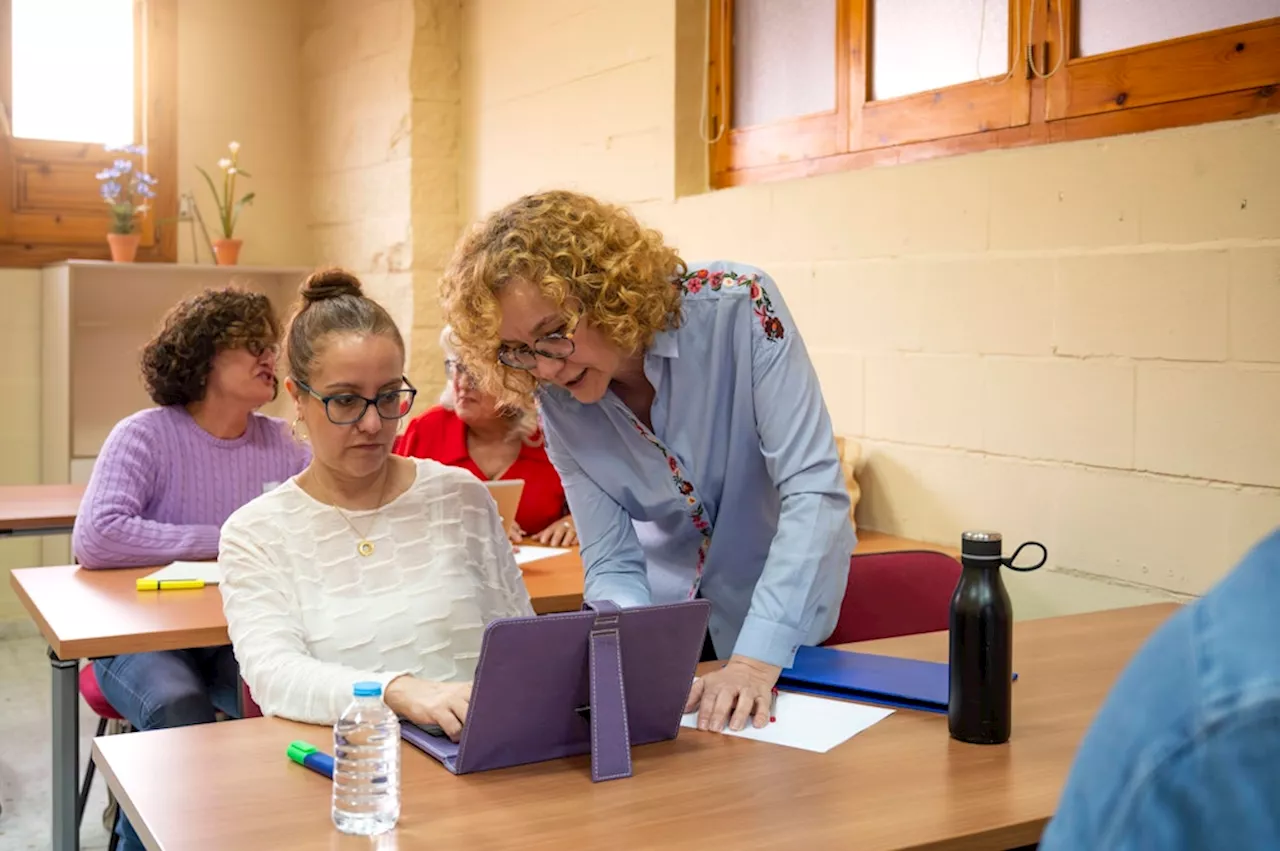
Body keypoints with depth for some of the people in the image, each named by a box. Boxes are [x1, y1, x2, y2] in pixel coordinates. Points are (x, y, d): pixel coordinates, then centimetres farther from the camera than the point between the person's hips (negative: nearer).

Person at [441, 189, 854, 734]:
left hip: (785, 621, -3)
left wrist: (755, 661, -34)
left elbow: (813, 494, -26)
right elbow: (611, 566, -9)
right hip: (669, 611, 4)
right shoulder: (557, 400, -10)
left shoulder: (739, 309, -22)